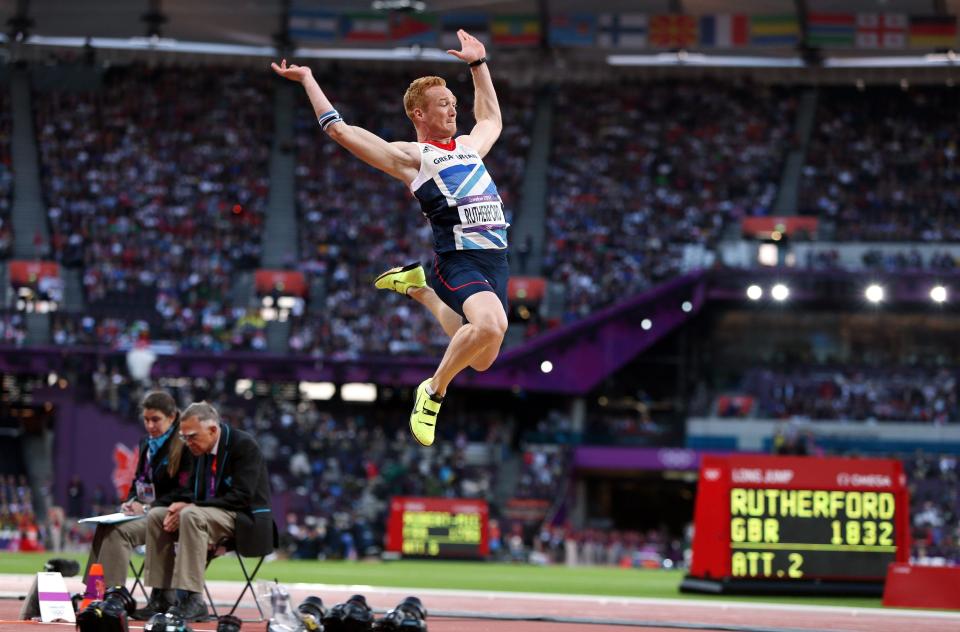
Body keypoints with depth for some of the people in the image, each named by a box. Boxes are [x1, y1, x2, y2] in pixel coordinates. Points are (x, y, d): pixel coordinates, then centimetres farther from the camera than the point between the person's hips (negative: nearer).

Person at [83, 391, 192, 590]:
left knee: (121, 531, -28)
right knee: (105, 528, -18)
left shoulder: (183, 446, -8)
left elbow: (183, 492, -14)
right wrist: (131, 502, 2)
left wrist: (148, 507, -18)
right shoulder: (146, 444, 18)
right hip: (142, 511, 8)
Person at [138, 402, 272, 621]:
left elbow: (241, 498, -24)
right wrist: (181, 506, -10)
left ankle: (192, 600, -37)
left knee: (192, 516, -34)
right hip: (211, 514, 8)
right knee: (156, 516, -6)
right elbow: (193, 493, 16)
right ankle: (163, 597, -9)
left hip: (245, 519, -8)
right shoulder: (201, 449, 8)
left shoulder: (244, 445, -16)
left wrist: (189, 507, -24)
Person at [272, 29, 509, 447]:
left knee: (481, 359, 11)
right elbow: (340, 130, 4)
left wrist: (478, 65, 43)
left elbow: (492, 120, 46)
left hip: (495, 262, 7)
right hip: (459, 259, -7)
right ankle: (433, 392, -11)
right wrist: (307, 79, 11)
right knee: (491, 326, -34)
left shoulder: (468, 146, 24)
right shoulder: (409, 156, 4)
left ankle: (420, 289, 31)